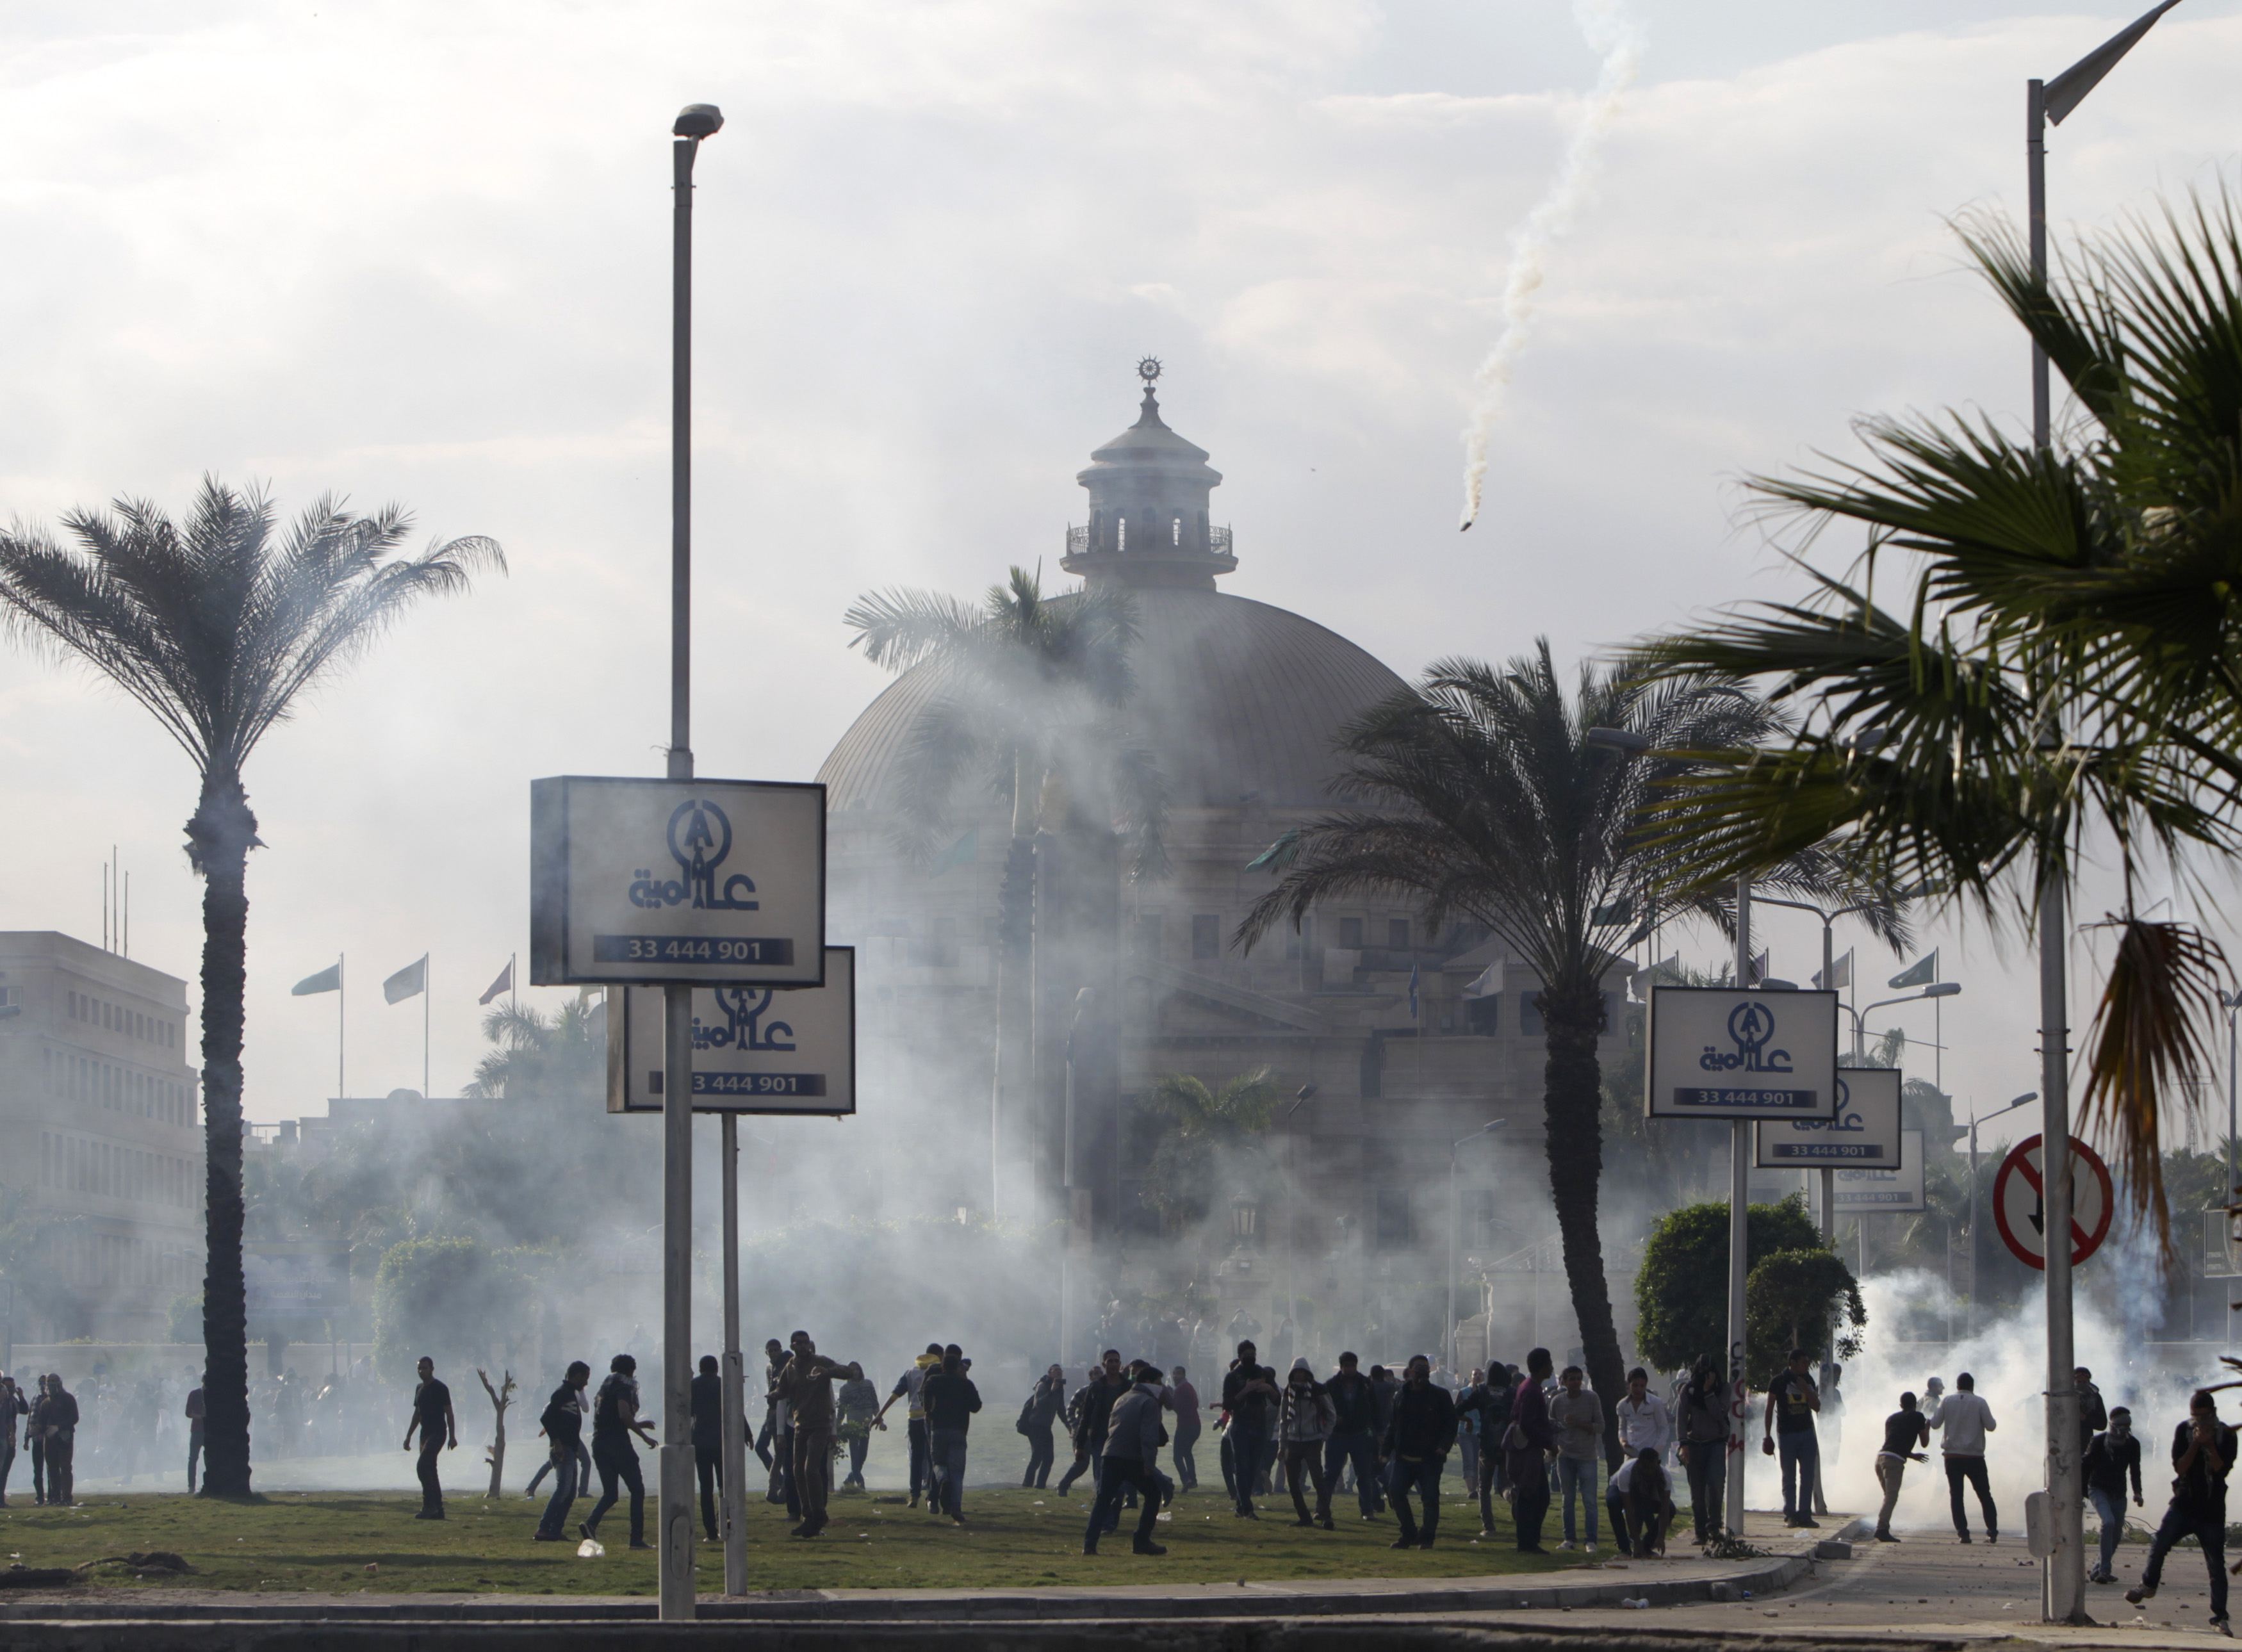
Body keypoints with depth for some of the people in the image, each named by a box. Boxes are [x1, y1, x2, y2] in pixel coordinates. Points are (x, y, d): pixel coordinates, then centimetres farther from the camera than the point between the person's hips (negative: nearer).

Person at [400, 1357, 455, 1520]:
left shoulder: (440, 1389, -9)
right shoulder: (420, 1389, 16)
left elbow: (449, 1413, -9)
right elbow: (417, 1415, 23)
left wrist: (452, 1437, -15)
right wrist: (408, 1436, 21)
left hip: (438, 1433, -9)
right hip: (425, 1434, 9)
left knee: (422, 1466, -20)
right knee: (430, 1471, 7)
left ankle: (429, 1505, -21)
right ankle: (437, 1509, 10)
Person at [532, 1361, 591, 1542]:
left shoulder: (572, 1394, 20)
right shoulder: (562, 1393, -10)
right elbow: (546, 1418, -19)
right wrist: (557, 1442, -23)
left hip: (570, 1449, 11)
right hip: (562, 1449, -11)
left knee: (570, 1492, 10)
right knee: (564, 1488, -18)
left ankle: (555, 1531, 11)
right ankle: (544, 1530, -22)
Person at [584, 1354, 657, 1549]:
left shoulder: (605, 1388, 21)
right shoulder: (623, 1386, -5)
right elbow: (624, 1414, -19)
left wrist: (638, 1424, 36)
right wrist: (644, 1436, -12)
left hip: (599, 1444, 8)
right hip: (617, 1442, -8)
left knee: (610, 1494, 9)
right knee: (637, 1490, 2)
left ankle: (591, 1524, -18)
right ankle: (637, 1538, -4)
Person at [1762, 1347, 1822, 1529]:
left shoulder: (1808, 1381, 8)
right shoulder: (1778, 1382, -4)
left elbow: (1817, 1407, 6)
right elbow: (1770, 1409, -1)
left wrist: (1806, 1390, -10)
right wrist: (1768, 1434, -5)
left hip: (1806, 1432, 4)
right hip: (1787, 1434, -4)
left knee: (1808, 1476, 2)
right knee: (1789, 1478, 0)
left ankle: (1804, 1514, 5)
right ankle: (1790, 1515, 2)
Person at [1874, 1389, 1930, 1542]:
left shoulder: (1891, 1418, 26)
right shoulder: (1917, 1417, 9)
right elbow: (1924, 1443, 14)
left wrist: (1912, 1455, 42)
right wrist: (1927, 1427, 33)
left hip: (1881, 1456, 6)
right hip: (1894, 1460, -6)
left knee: (1890, 1496, 16)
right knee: (1891, 1497, -13)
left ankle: (1883, 1530, 9)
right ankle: (1882, 1529, -26)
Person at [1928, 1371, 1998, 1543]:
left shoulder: (1947, 1401, 1)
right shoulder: (1979, 1403, -3)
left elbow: (1935, 1424, 1)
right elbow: (1991, 1426, -3)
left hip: (1952, 1456, 0)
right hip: (1975, 1456, 0)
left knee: (1956, 1495, 3)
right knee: (1984, 1495, 9)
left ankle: (1962, 1532, -8)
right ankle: (1992, 1532, 4)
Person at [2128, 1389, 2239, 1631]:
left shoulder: (2226, 1435, -2)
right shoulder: (2183, 1431, 1)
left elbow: (2223, 1469, -12)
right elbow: (2179, 1467, -6)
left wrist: (2209, 1444, -20)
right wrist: (2196, 1444, -17)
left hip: (2212, 1510, -1)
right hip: (2184, 1504, 1)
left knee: (2216, 1564, -1)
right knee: (2159, 1543, -15)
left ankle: (2220, 1616, 6)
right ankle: (2148, 1585, 10)